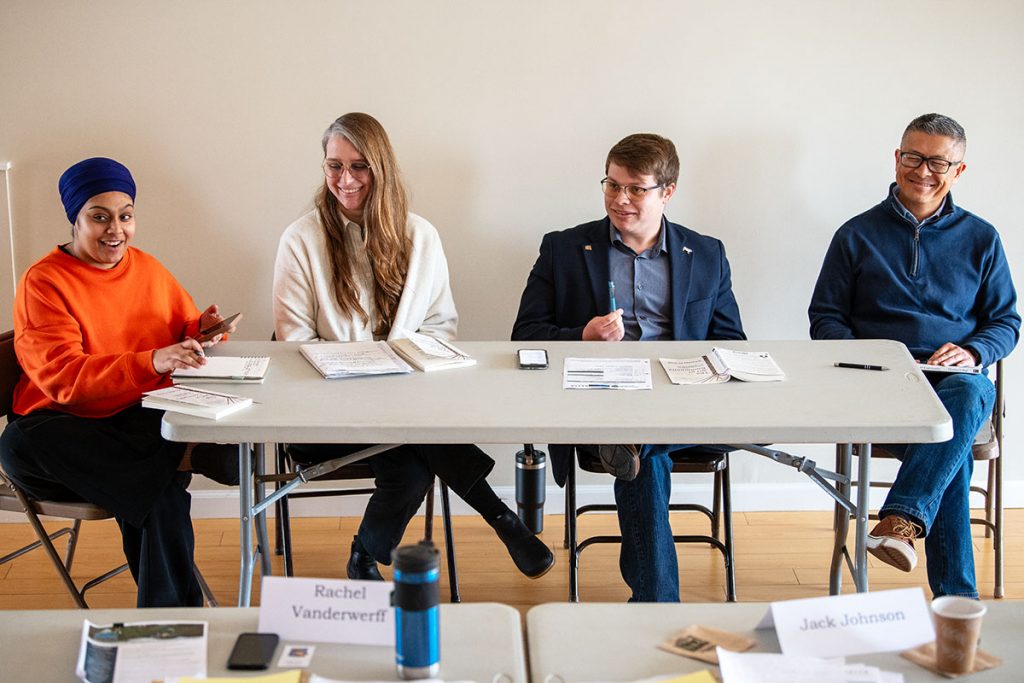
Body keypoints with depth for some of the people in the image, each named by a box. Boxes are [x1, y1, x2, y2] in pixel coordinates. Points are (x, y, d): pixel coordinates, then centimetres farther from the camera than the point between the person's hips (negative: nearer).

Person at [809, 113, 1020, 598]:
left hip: (957, 380, 1)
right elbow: (824, 318, 12)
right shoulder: (857, 235, 13)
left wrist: (973, 352, -7)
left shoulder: (980, 239, 17)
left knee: (970, 393, -39)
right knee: (953, 456, -33)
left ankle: (902, 521, -52)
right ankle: (956, 600, -32)